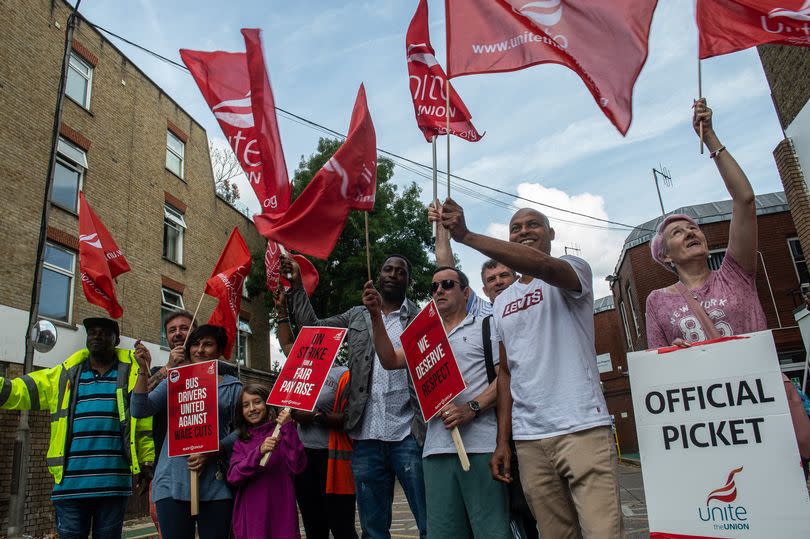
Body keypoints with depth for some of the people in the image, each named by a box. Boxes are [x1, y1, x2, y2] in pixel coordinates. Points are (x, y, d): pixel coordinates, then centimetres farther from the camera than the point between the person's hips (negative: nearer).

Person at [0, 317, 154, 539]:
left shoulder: (131, 372, 3)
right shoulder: (65, 375, 10)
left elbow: (145, 421, 3)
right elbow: (18, 390, 4)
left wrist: (148, 461, -2)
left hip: (114, 484, -1)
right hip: (71, 483, 2)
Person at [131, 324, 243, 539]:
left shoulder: (233, 387, 9)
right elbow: (140, 410, 3)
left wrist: (212, 452, -13)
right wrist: (144, 371, -8)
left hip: (215, 483, -1)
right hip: (174, 479, 1)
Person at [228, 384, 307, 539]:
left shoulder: (281, 432, -2)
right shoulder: (241, 442, 8)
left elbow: (297, 467, -14)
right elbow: (233, 477, -7)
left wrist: (288, 429, -20)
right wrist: (259, 452, -21)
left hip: (279, 513, -3)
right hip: (249, 516, 3)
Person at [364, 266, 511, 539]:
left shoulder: (484, 327, 7)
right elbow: (390, 360, 9)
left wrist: (471, 408, -16)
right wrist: (376, 316, -1)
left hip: (479, 445, -4)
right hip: (437, 449, 5)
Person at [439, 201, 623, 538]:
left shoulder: (574, 270, 1)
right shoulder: (501, 303, 18)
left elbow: (543, 266, -25)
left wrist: (467, 236, -30)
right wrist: (502, 441, 10)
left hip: (582, 429, -5)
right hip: (528, 440, 5)